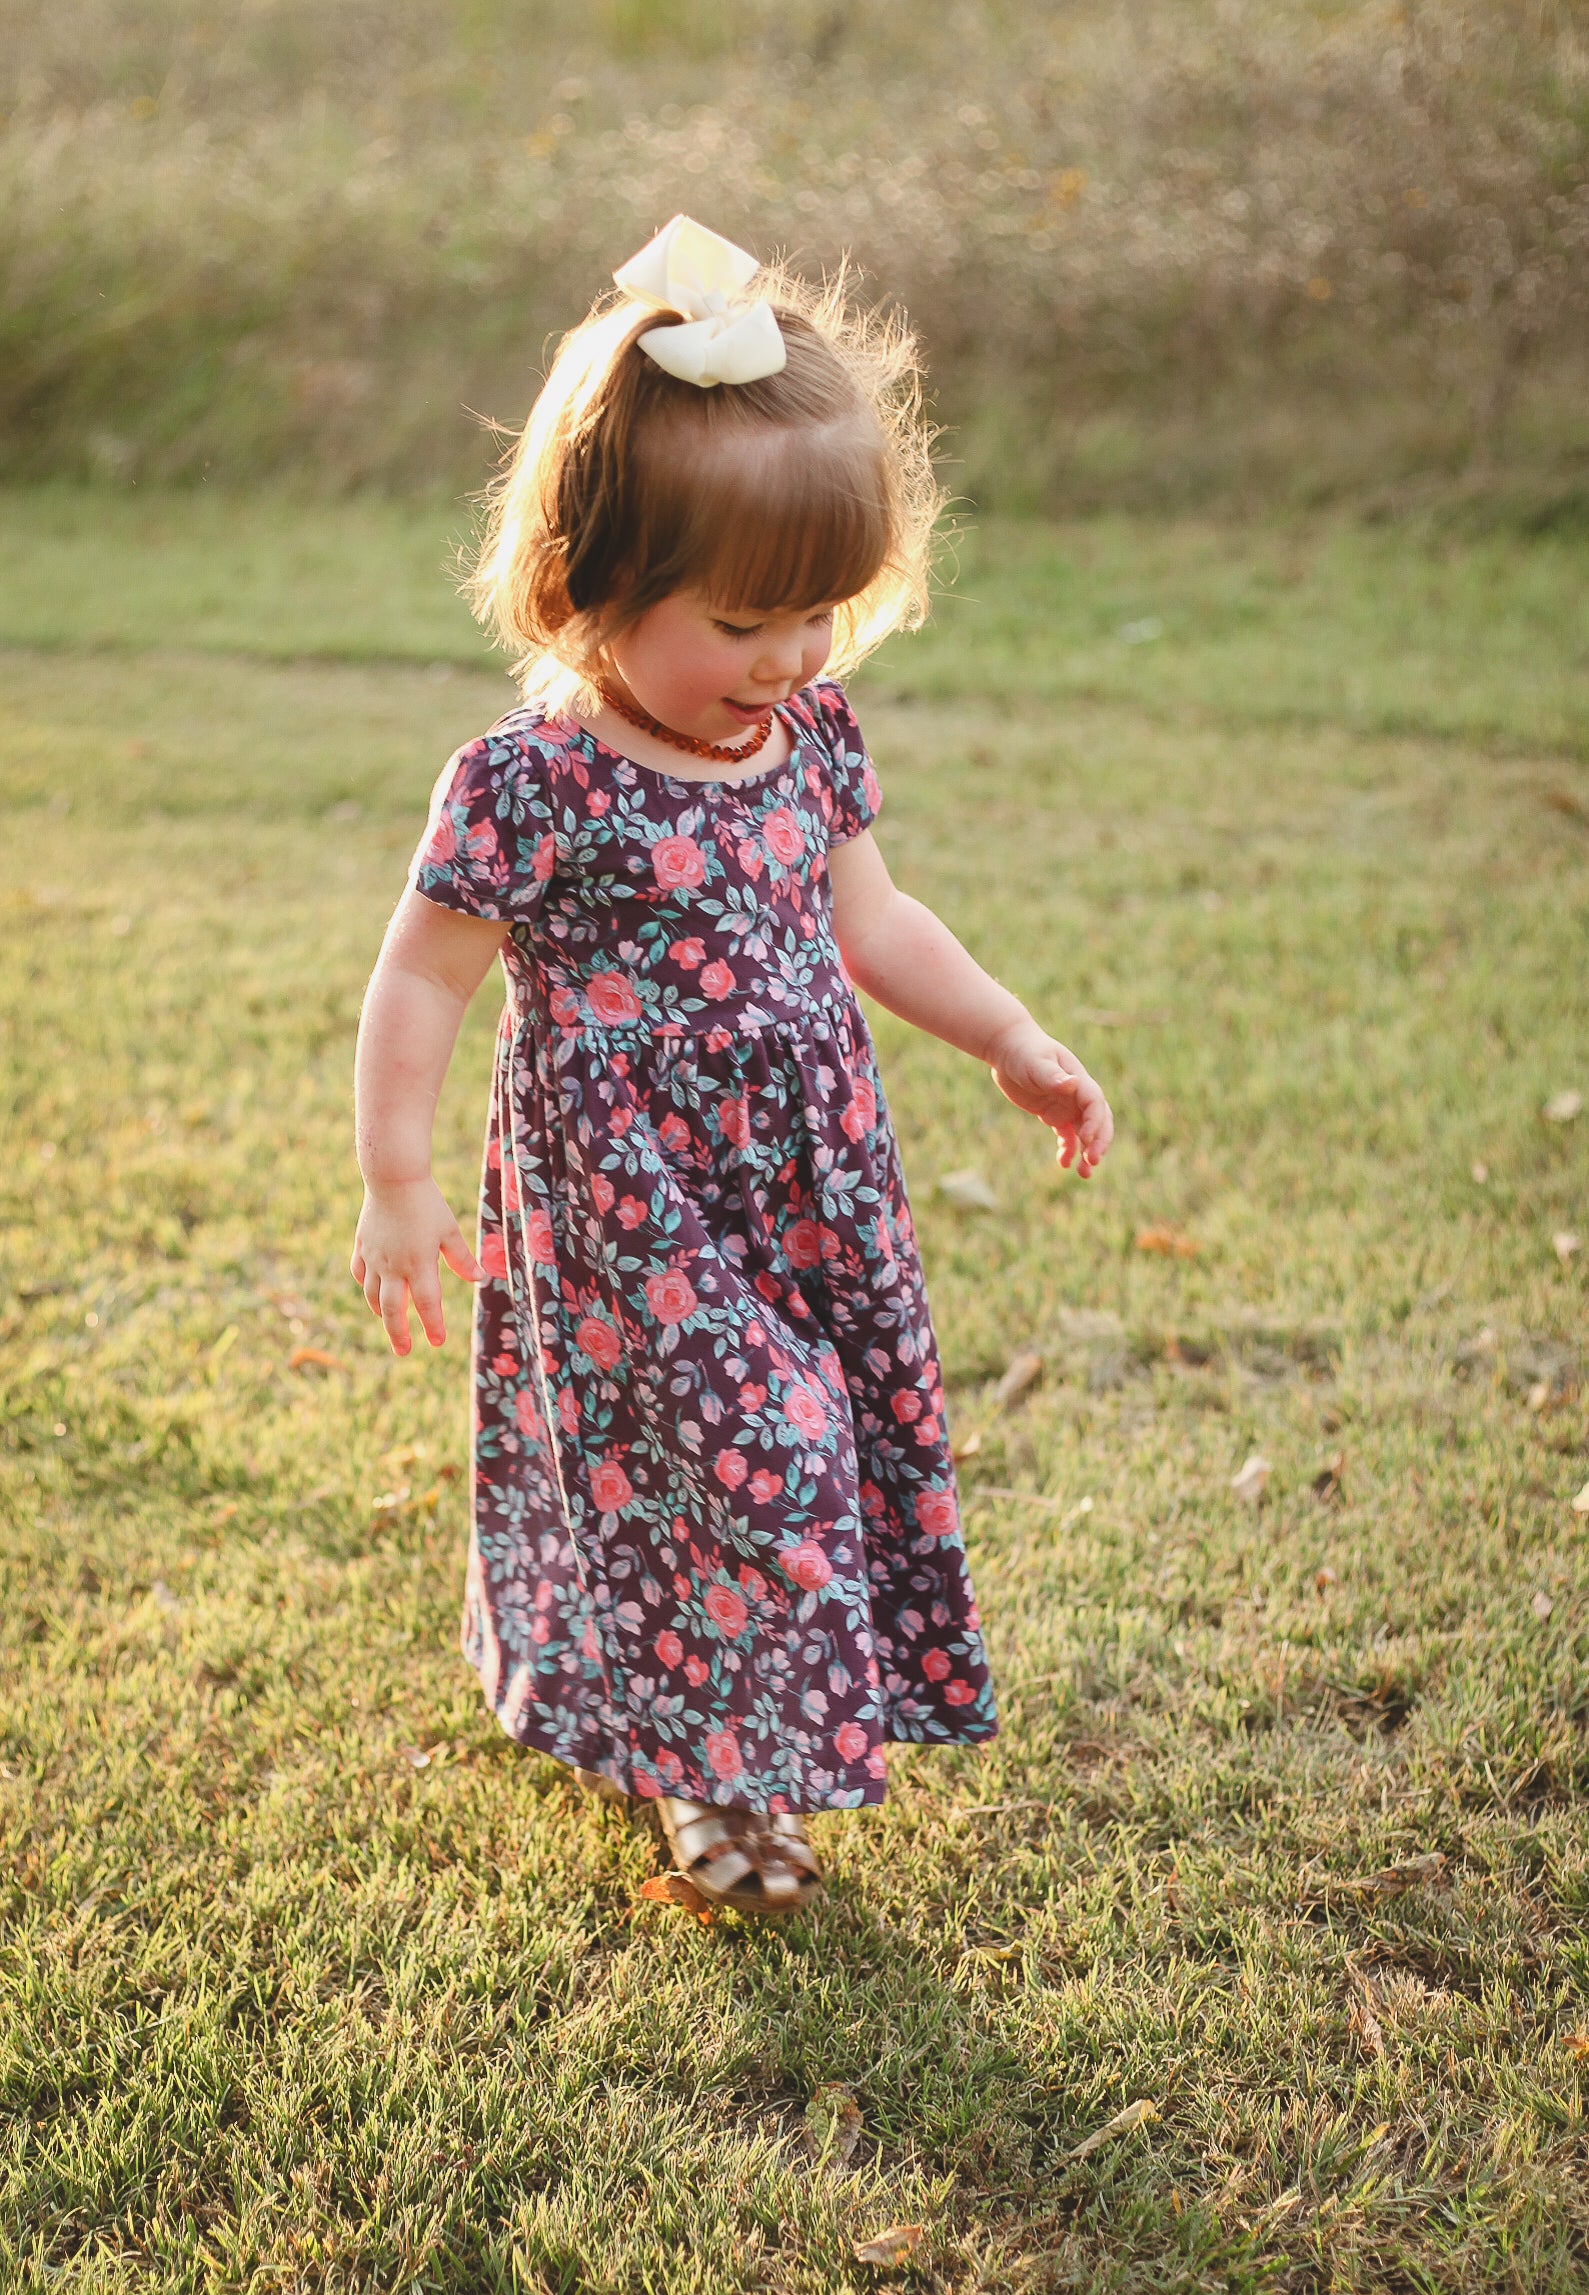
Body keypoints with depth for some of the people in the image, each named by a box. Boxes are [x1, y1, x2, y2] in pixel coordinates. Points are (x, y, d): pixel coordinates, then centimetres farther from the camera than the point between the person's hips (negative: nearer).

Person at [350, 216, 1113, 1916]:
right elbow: (420, 982, -12)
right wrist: (396, 1186, -13)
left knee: (841, 1435, 15)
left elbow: (870, 920, 15)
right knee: (723, 1455, -3)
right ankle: (710, 1775, 19)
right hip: (629, 1213, -7)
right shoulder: (533, 787, -19)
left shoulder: (807, 737, 1)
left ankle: (784, 1718, 37)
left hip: (807, 1186, 7)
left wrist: (1016, 1045, 15)